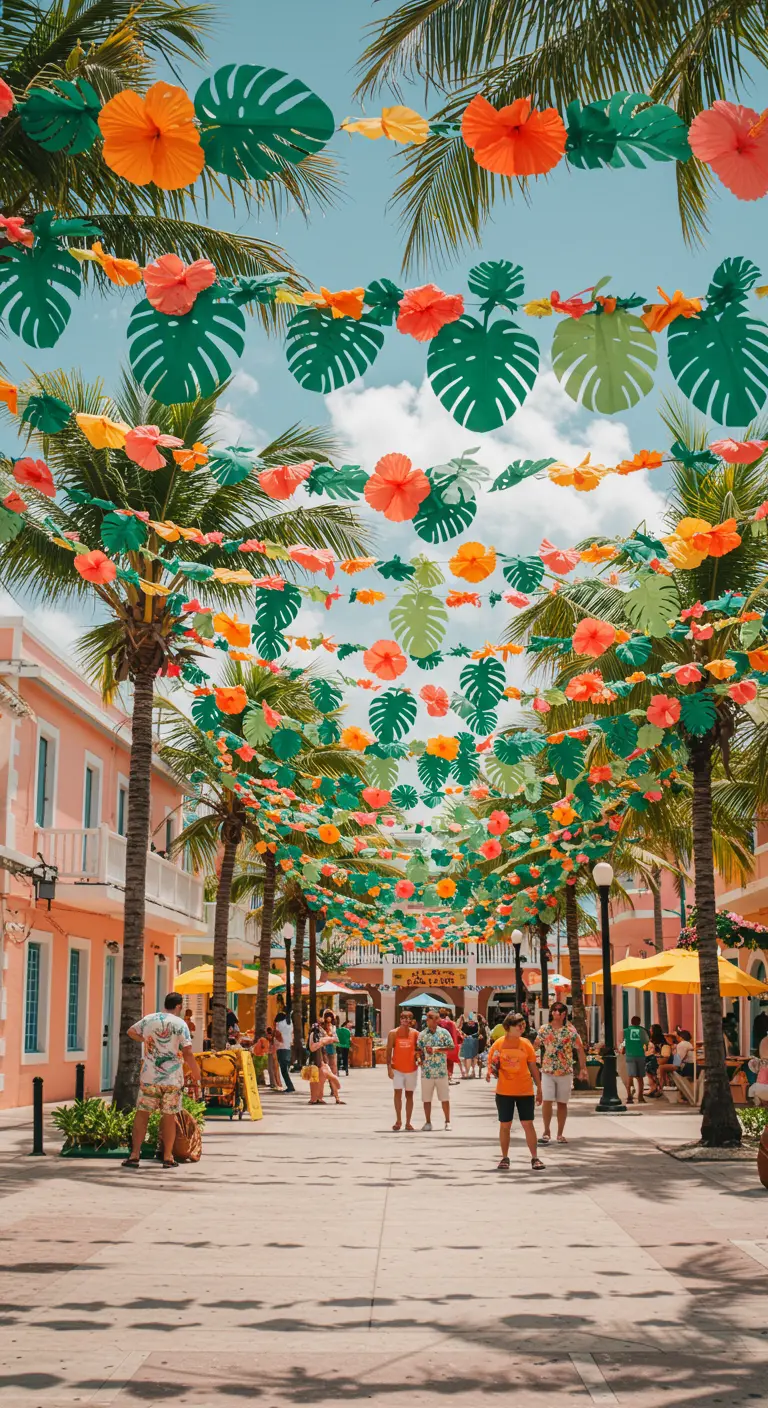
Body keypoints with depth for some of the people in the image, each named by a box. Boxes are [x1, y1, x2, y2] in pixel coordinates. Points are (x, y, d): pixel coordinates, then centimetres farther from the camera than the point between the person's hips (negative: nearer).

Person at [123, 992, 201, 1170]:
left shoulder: (148, 1019, 4)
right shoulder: (180, 1024, -8)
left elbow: (131, 1032, 23)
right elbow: (188, 1055, -12)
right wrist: (196, 1078, -2)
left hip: (149, 1077, 2)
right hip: (172, 1079, -2)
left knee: (142, 1114, 9)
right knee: (169, 1117, 7)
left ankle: (134, 1155, 6)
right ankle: (168, 1157, 13)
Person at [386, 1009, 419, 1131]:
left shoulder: (415, 1033, 1)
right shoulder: (393, 1033, -3)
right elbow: (389, 1051, -5)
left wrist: (419, 1060, -6)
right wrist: (389, 1067, -11)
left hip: (411, 1068, 2)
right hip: (397, 1068, -2)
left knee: (409, 1095, 6)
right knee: (398, 1092, -9)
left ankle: (408, 1122, 11)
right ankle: (398, 1121, 1)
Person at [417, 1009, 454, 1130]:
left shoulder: (444, 1032, 1)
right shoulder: (422, 1034, 7)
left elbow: (451, 1047, -4)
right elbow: (418, 1049, 9)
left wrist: (436, 1049, -13)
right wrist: (419, 1058, -10)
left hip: (441, 1070, -2)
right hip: (427, 1071, 2)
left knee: (444, 1097, 3)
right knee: (426, 1098, 5)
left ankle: (447, 1122, 13)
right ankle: (428, 1122, 15)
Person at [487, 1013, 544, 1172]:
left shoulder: (526, 1044, 2)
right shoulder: (498, 1045, -3)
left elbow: (533, 1067, 7)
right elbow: (491, 1065, 5)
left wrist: (539, 1089, 5)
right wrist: (491, 1071, -18)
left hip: (525, 1091, 1)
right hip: (504, 1092, -1)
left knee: (528, 1124, 0)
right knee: (504, 1125, 5)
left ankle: (535, 1158, 5)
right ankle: (505, 1158, 16)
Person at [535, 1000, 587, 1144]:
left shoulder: (570, 1030, -4)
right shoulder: (544, 1029, 0)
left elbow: (580, 1050, -1)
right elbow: (535, 1046, 8)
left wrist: (583, 1069, -7)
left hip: (566, 1072, 0)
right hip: (547, 1071, 0)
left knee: (562, 1103, 7)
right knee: (546, 1101, -7)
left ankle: (560, 1134, 17)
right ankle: (546, 1131, 7)